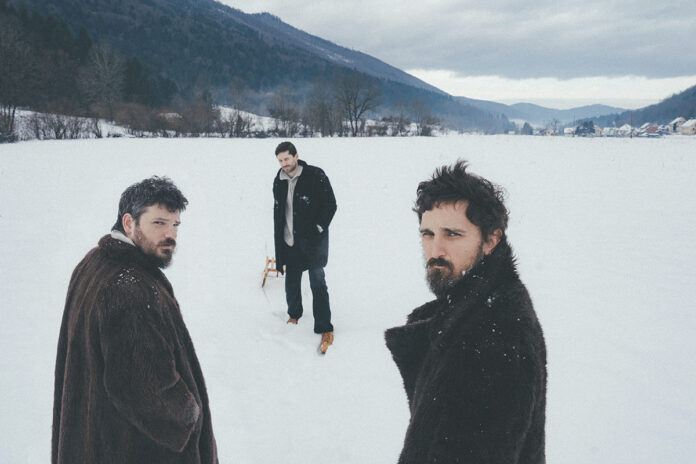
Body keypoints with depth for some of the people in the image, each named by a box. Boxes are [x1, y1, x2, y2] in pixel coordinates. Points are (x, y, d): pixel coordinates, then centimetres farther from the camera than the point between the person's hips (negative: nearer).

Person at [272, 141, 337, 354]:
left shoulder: (316, 176, -10)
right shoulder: (279, 181, 7)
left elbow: (330, 204, -7)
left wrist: (318, 228, -12)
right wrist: (278, 237, 13)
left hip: (312, 240, -5)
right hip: (289, 242, 5)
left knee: (318, 284, -7)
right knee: (291, 283, 14)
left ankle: (325, 329, -1)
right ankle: (294, 315, 38)